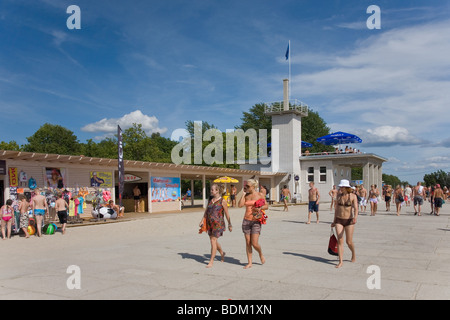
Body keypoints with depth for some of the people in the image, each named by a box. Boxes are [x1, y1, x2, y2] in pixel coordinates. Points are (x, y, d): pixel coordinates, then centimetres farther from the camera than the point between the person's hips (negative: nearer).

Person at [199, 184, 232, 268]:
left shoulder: (222, 201, -5)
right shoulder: (211, 200, 13)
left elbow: (227, 214, -1)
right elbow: (206, 211, 14)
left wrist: (230, 225, 2)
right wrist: (202, 221, 2)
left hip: (218, 223, -6)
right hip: (210, 223, 7)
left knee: (213, 240, -11)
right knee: (213, 241, 14)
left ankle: (211, 261, -5)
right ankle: (222, 253, 39)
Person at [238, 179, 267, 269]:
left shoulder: (259, 195, -1)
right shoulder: (246, 195, 7)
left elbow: (266, 206, 4)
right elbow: (240, 205, -8)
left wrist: (260, 208, -15)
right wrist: (243, 194, -5)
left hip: (256, 221, -3)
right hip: (246, 220, 3)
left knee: (254, 243, -10)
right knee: (248, 243, 5)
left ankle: (261, 254, 22)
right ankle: (249, 263, 14)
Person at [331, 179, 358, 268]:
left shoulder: (353, 196, -8)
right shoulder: (339, 195, 4)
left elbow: (356, 208, -19)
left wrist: (355, 217, -39)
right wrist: (334, 221, 14)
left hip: (349, 221, -3)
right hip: (339, 220, 3)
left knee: (349, 242, 3)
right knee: (340, 240, -7)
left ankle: (353, 254, 35)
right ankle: (340, 262, -3)